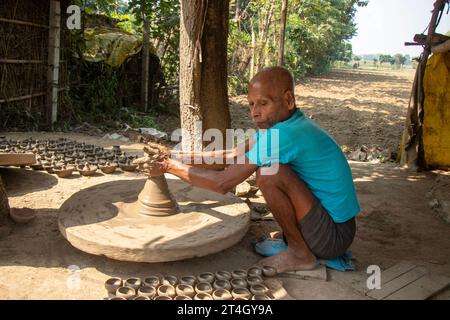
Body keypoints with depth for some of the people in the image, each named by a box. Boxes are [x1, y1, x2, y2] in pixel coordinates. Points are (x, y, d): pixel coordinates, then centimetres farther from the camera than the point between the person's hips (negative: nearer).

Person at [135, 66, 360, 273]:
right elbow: (236, 154, 12)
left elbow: (223, 183, -22)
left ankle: (299, 253, -5)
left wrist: (169, 166, -11)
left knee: (269, 173, -25)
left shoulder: (283, 134, -26)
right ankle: (296, 237, 16)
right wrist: (188, 157, 6)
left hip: (335, 236, -9)